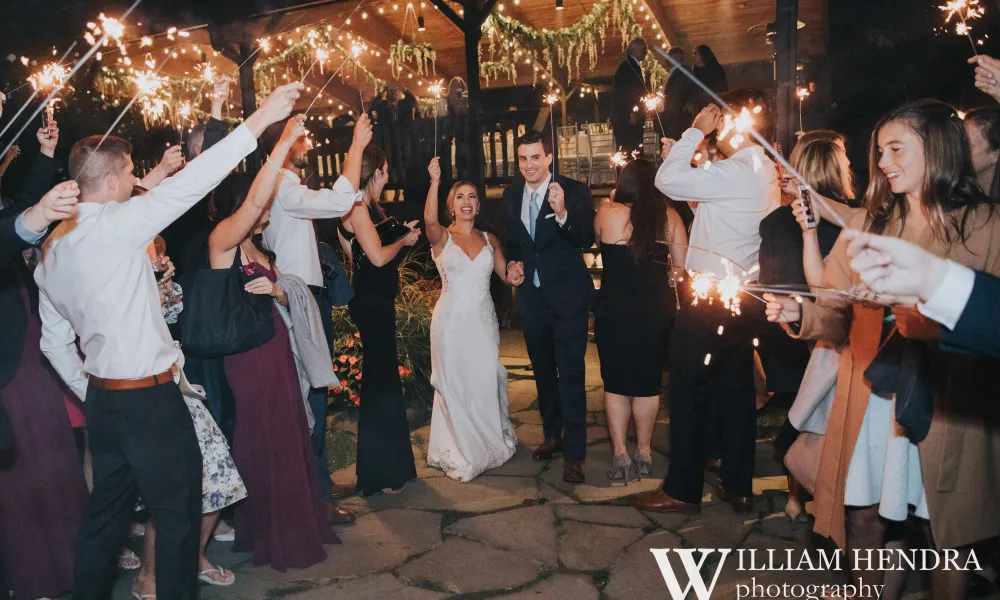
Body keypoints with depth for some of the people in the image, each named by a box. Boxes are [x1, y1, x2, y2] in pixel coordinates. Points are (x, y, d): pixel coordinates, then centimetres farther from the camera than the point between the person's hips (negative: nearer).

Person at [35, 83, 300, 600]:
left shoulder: (51, 250, 8)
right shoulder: (116, 224, -16)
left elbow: (55, 342, 11)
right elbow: (189, 184, -22)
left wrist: (91, 394, 20)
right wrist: (260, 119, -20)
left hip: (103, 399, 8)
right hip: (151, 399, -8)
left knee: (106, 509, 20)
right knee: (178, 513, 5)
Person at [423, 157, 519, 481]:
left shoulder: (490, 240, 9)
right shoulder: (441, 238, -2)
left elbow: (508, 275, 10)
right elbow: (429, 220, -25)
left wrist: (517, 275, -12)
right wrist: (435, 182, -35)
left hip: (484, 320, 3)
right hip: (451, 320, -2)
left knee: (487, 381, 7)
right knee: (455, 385, 5)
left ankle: (491, 443, 29)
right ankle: (460, 452, 21)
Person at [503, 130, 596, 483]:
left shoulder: (574, 191, -11)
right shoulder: (511, 195, 5)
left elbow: (587, 239, -21)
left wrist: (562, 213, -37)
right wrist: (511, 262, -2)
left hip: (568, 295, -5)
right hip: (532, 296, 6)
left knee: (571, 374, -5)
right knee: (543, 371, 18)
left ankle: (574, 452, 3)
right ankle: (552, 435, 36)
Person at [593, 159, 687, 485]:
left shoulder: (607, 213, -7)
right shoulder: (669, 216, -3)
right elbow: (682, 267, 0)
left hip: (614, 308, -2)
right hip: (657, 308, 2)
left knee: (616, 382, 9)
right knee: (649, 381, 13)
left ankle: (620, 455, 11)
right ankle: (644, 452, 24)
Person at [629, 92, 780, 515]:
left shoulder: (737, 173, -19)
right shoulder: (765, 172, 11)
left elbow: (668, 180, -22)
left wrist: (696, 131, -10)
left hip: (710, 301, -9)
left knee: (689, 390, 1)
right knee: (735, 391, 14)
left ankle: (682, 490, 11)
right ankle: (737, 486, 24)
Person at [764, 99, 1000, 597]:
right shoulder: (866, 223, 9)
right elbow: (841, 315, 5)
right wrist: (800, 314, -14)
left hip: (949, 406, -3)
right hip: (868, 401, 3)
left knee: (950, 535, 9)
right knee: (863, 516, 12)